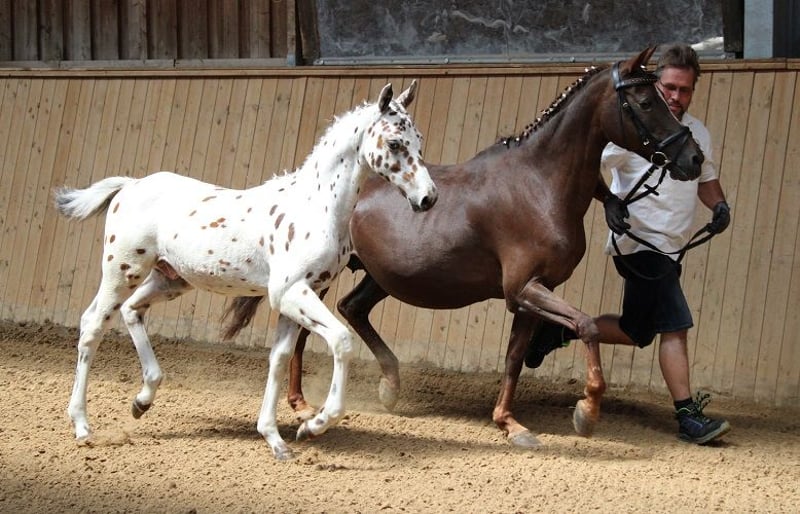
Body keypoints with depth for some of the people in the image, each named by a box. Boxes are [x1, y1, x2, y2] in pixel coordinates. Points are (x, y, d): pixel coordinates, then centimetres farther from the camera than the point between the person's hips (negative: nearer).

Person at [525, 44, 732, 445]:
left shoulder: (698, 133, 11)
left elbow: (706, 178, 23)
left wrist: (719, 205, 2)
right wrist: (608, 200, -26)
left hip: (671, 247, 8)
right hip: (640, 242, -8)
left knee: (634, 332, 11)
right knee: (675, 326, -11)